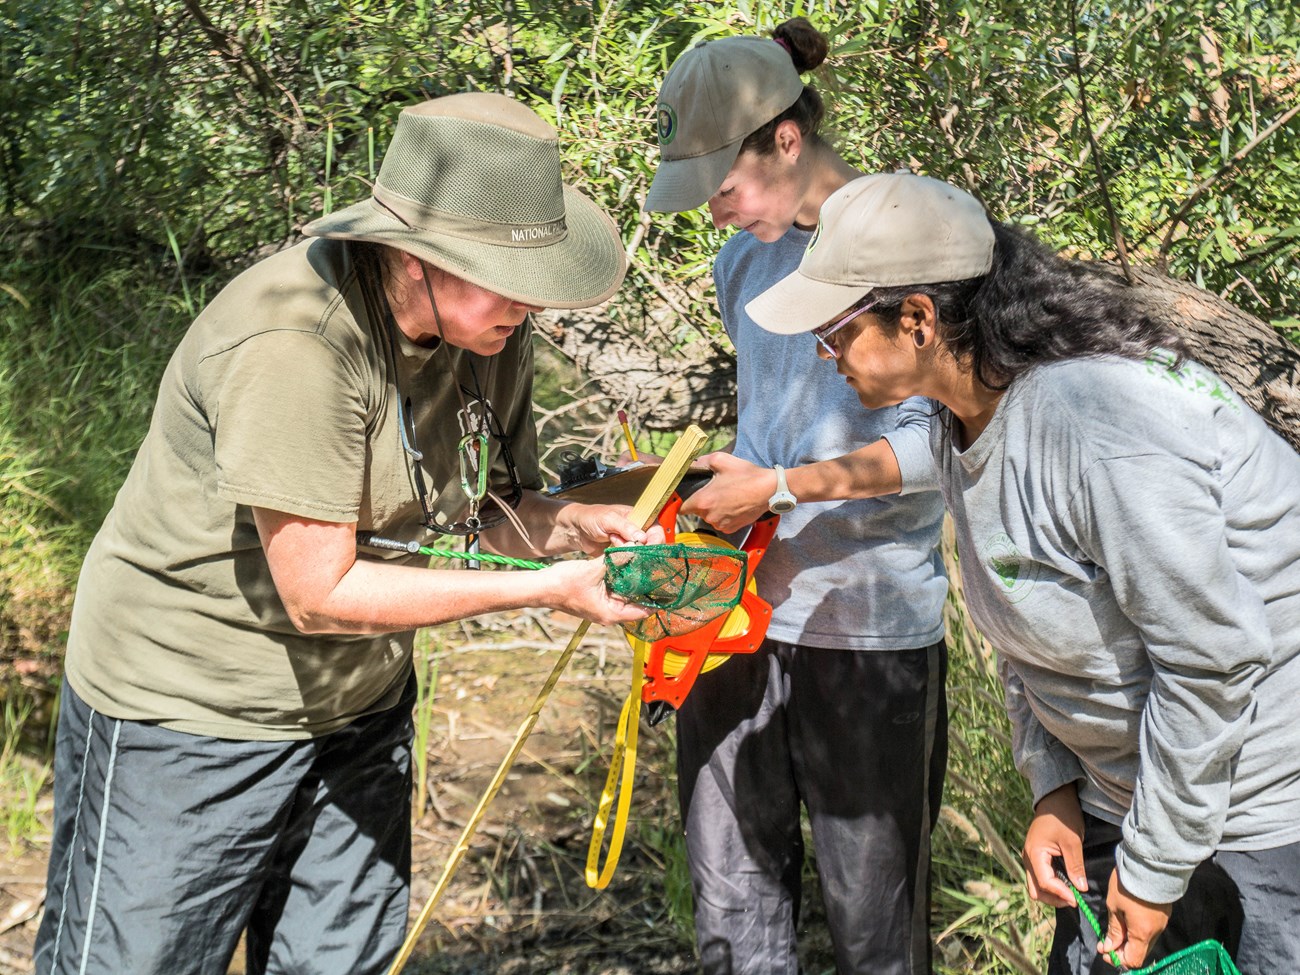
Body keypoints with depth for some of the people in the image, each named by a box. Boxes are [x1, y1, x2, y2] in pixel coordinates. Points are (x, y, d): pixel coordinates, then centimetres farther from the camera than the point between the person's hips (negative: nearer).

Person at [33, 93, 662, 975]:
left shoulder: (489, 332, -5)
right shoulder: (294, 343, -29)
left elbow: (479, 513, 5)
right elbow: (320, 594, -27)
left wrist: (571, 526, -17)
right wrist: (546, 589, -26)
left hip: (360, 703, 7)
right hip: (190, 712, -7)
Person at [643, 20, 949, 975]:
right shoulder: (740, 258, 13)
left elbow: (938, 441, -14)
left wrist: (781, 487, -15)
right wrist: (715, 504, 9)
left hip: (870, 620, -6)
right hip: (746, 605, 7)